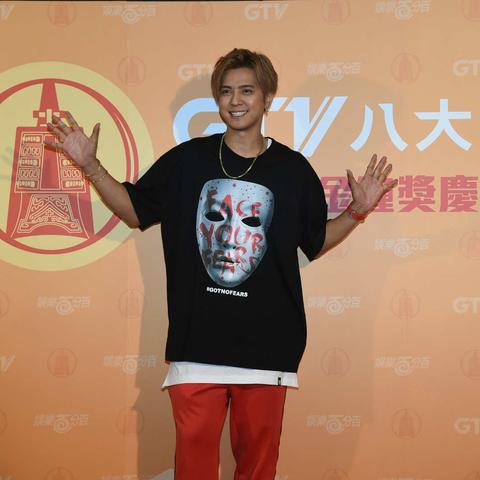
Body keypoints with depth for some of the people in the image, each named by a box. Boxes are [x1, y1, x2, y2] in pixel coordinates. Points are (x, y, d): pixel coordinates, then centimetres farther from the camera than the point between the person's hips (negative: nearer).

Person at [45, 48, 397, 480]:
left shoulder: (292, 169, 3)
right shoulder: (187, 160, 3)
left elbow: (317, 242, 12)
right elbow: (134, 211, 13)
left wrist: (358, 210, -2)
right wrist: (90, 166, 4)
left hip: (267, 342, 0)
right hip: (196, 339, 0)